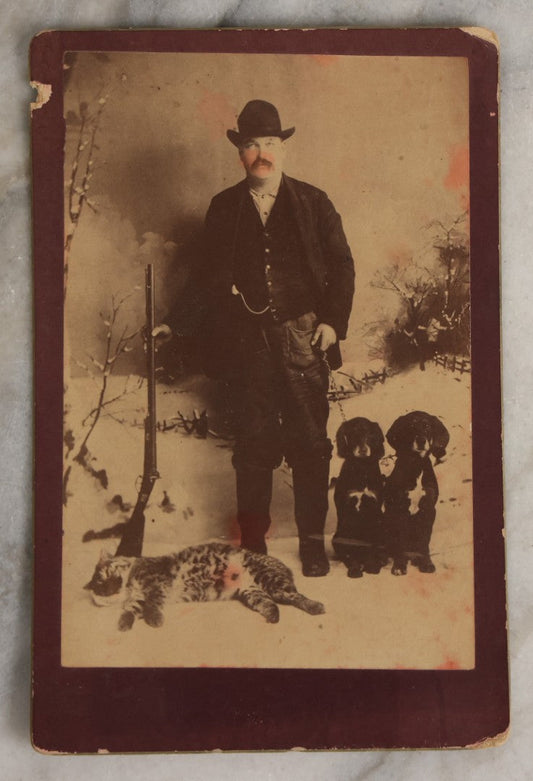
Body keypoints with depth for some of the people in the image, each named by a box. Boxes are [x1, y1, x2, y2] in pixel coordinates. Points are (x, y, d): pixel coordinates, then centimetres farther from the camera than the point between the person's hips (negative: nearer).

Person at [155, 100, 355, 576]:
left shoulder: (314, 203, 7)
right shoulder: (223, 208, 11)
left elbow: (342, 266, 6)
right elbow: (209, 278, 11)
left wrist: (334, 320, -6)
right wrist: (176, 323, 3)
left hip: (303, 340, -1)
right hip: (247, 344, 1)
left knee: (310, 443, 2)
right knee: (253, 444, 8)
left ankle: (313, 541, 17)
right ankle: (252, 541, 21)